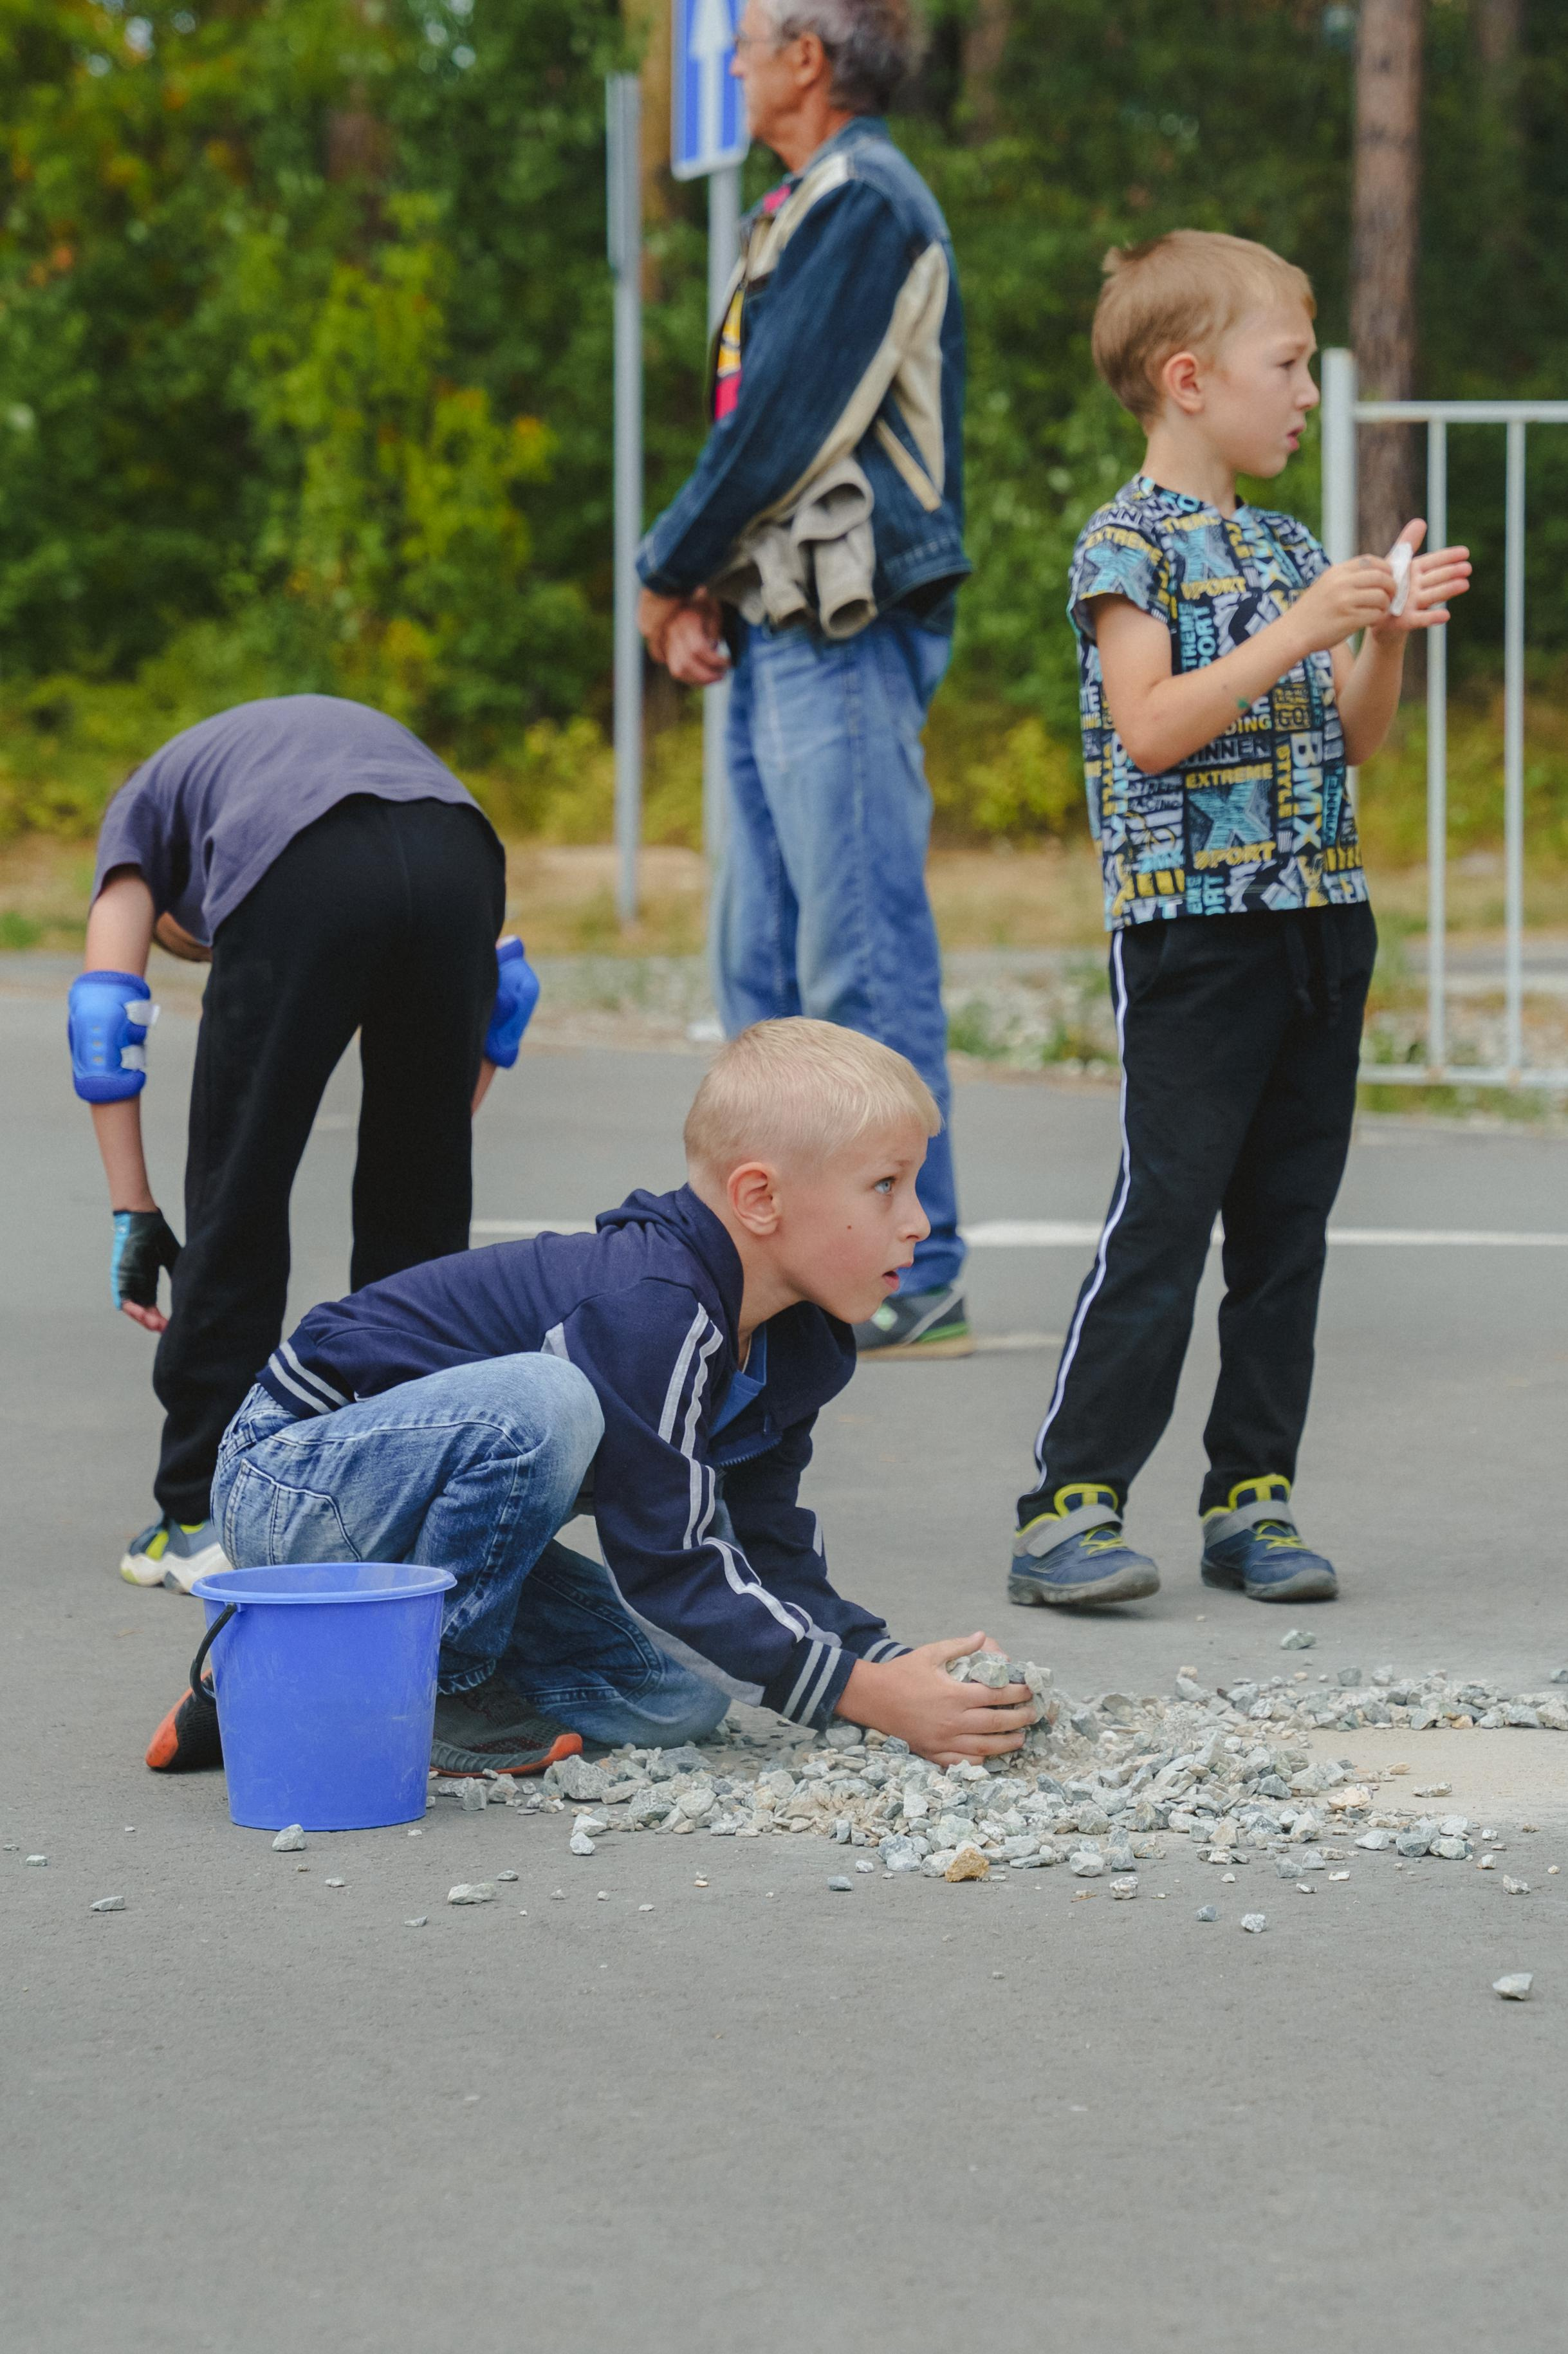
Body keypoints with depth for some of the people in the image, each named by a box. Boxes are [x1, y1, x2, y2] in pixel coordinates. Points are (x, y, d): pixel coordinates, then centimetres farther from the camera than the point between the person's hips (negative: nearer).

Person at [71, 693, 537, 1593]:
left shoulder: (148, 798, 34)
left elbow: (105, 1005, 16)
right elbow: (507, 987, 33)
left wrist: (134, 1214, 16)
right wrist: (444, 1140, 37)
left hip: (300, 877, -4)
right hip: (459, 853, 4)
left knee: (237, 1212, 11)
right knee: (424, 1215, 19)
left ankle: (202, 1518, 17)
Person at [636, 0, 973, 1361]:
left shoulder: (864, 204, -11)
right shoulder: (808, 211, 20)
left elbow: (785, 430, -15)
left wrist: (670, 573, -3)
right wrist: (704, 589, 5)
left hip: (845, 634, -10)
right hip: (780, 633, 10)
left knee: (862, 957, -9)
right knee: (761, 959, 11)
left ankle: (913, 1275, -6)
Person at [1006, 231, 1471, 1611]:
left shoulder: (1289, 547, 16)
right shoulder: (1131, 542, -6)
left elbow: (1352, 742, 19)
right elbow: (1150, 725, -18)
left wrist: (1388, 638, 2)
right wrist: (1297, 632, -19)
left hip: (1320, 923, 7)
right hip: (1194, 926, -7)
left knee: (1288, 1219, 8)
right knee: (1165, 1215, -10)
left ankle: (1253, 1496, 14)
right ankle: (1070, 1505, -6)